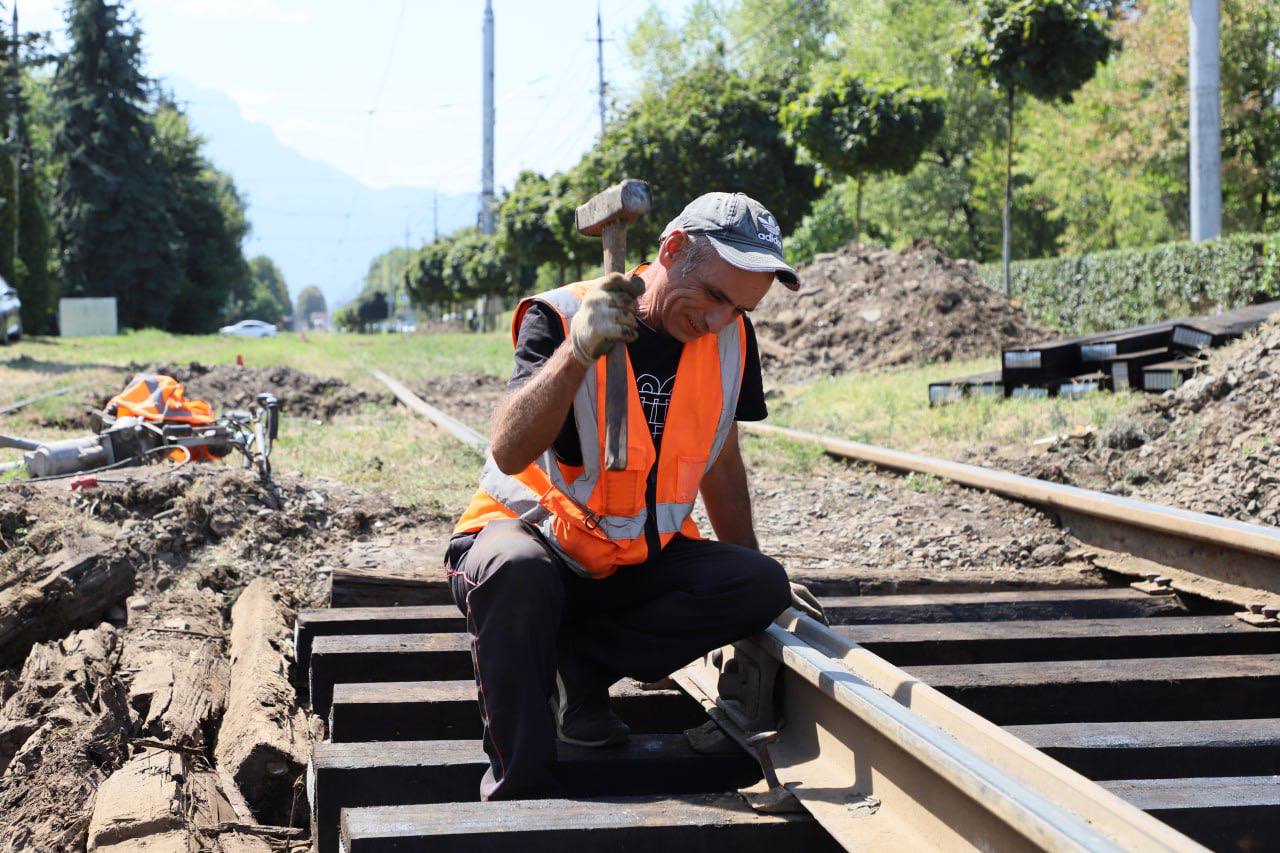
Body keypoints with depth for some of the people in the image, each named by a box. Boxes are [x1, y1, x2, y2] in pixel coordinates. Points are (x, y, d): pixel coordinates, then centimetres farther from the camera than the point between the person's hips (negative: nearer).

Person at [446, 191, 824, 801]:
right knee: (517, 571, -40)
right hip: (535, 537, -5)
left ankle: (580, 663, -11)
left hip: (639, 562, 5)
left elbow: (720, 462, 14)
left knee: (761, 586, -20)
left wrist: (757, 580, 19)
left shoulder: (731, 339, -2)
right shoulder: (561, 317, -18)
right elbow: (508, 453, -34)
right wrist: (577, 351, -48)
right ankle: (521, 788, -26)